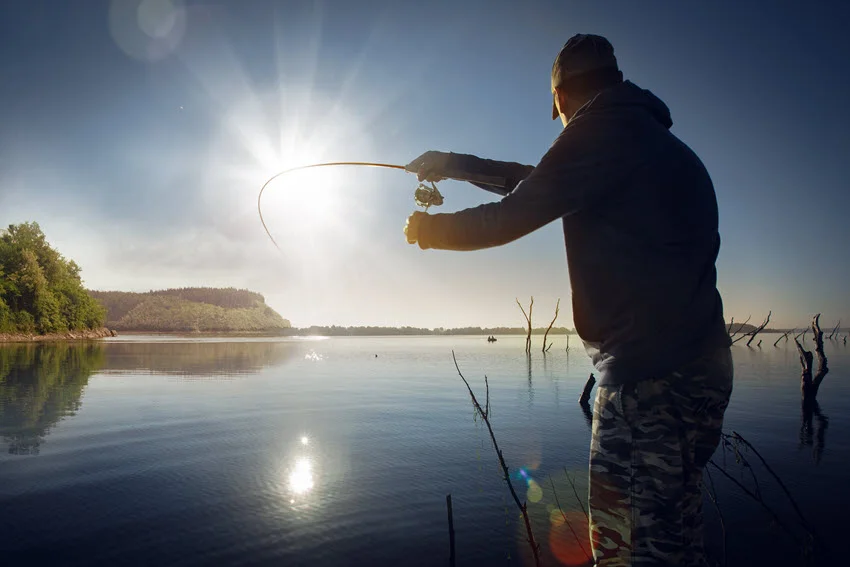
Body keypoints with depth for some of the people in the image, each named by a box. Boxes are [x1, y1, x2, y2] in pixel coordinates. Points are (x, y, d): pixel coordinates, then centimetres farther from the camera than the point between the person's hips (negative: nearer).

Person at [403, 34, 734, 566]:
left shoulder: (602, 130, -8)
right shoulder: (658, 140, 23)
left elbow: (511, 217, -7)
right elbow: (541, 182, 29)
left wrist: (428, 229, 10)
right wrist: (454, 164, 33)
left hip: (650, 372, -10)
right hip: (697, 368, 10)